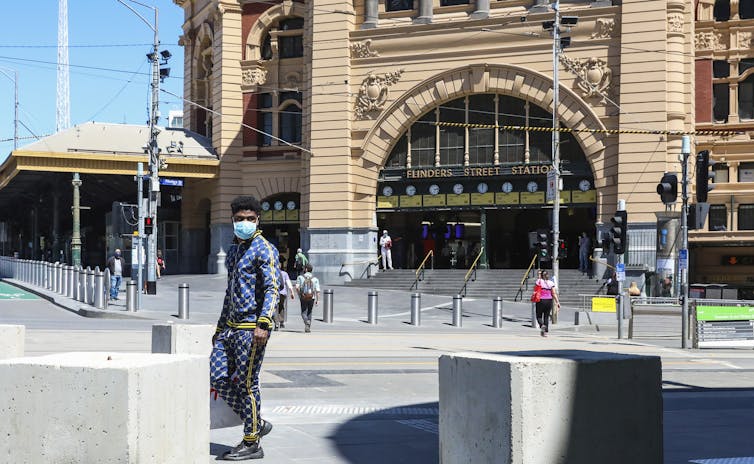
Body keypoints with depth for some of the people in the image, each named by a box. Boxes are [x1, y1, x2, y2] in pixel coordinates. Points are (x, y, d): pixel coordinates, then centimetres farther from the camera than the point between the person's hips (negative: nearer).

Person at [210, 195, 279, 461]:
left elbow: (273, 290, -16)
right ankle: (257, 423, 18)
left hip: (251, 328, -8)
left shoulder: (264, 250, -7)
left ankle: (251, 444, 6)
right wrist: (220, 328, 24)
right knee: (218, 378, 3)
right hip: (231, 327, 9)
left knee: (247, 384, -4)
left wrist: (263, 324, -28)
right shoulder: (233, 250, 18)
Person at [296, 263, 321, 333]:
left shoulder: (300, 277, 0)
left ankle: (307, 322, -24)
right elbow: (317, 290, -4)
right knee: (309, 313, 15)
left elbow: (297, 287, -10)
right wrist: (317, 300, -1)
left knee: (304, 313, 5)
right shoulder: (315, 279, 2)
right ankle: (308, 328, 14)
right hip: (312, 297, 1)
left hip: (303, 298, -1)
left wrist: (300, 293, 7)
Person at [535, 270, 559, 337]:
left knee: (539, 316, 8)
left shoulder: (539, 281, -2)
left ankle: (542, 325, -22)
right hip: (549, 301, 2)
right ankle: (545, 332, 7)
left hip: (540, 301, -2)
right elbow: (554, 294, -3)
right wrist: (557, 302, -4)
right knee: (546, 317, 11)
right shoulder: (551, 283, 4)